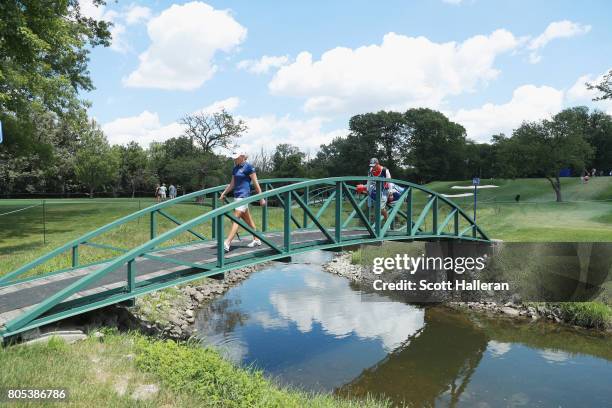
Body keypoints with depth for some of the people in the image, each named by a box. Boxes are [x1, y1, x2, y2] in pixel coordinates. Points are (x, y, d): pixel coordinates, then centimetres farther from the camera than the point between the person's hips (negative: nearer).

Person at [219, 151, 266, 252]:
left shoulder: (248, 167, -8)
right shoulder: (235, 168, 14)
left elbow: (256, 183, -8)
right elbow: (232, 184, 22)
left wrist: (261, 198, -8)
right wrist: (224, 193, 15)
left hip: (243, 196, -8)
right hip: (237, 196, 8)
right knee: (248, 220, 14)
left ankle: (227, 243, -20)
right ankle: (256, 240, 24)